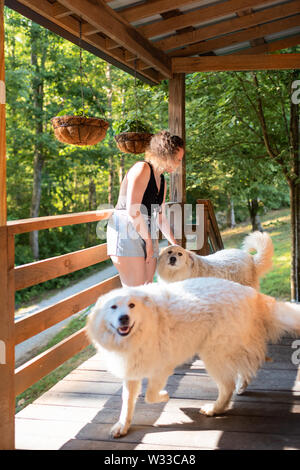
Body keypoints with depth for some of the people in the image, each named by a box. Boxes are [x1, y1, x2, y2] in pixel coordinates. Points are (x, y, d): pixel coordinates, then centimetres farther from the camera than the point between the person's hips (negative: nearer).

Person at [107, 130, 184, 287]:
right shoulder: (142, 168, -8)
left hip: (147, 234, 9)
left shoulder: (162, 181, 20)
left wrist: (175, 244, 28)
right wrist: (148, 240, -9)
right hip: (126, 232, -9)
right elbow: (132, 211, -16)